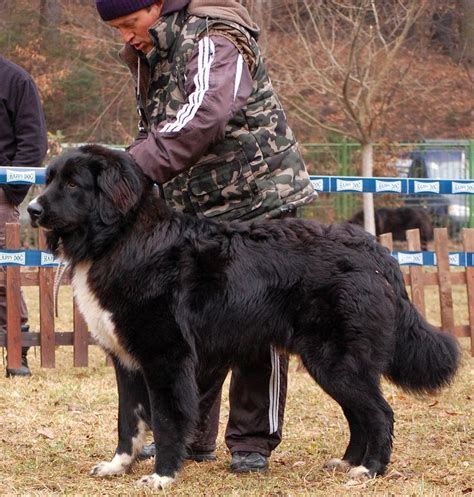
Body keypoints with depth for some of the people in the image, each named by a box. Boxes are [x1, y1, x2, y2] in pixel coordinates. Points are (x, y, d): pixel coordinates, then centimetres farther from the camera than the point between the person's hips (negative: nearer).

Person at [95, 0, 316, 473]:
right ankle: (191, 436, 19)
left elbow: (202, 118, -33)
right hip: (194, 213, 8)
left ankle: (253, 441, 5)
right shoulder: (146, 57, 10)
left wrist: (135, 168, -39)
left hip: (258, 201, -8)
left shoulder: (213, 42, -17)